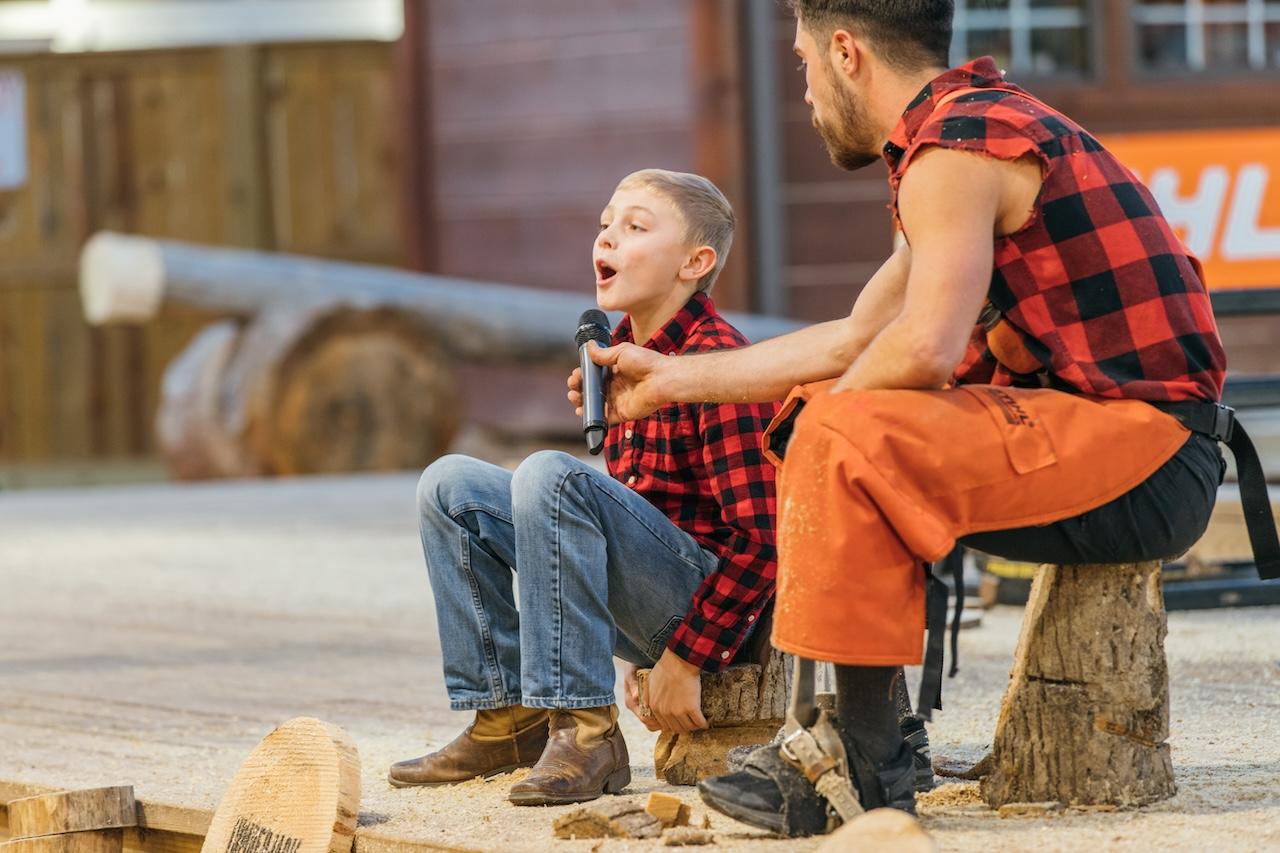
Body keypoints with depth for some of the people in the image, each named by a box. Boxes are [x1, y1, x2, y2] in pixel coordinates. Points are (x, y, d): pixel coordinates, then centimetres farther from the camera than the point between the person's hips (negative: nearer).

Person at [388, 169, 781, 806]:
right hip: (642, 606, 9)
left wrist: (686, 658, -19)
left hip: (708, 601, -9)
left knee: (548, 475, -30)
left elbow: (760, 537, -20)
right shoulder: (623, 354, 12)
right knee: (450, 485, 7)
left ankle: (583, 728, -28)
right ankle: (508, 717, 4)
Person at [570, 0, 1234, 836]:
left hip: (1149, 465, -11)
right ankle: (836, 728, 13)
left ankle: (863, 769, -19)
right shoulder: (980, 125, 19)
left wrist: (824, 406, -5)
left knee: (844, 436, -24)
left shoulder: (954, 151, -13)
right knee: (821, 414, 19)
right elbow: (854, 339, 24)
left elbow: (926, 347, -26)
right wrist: (672, 379, 29)